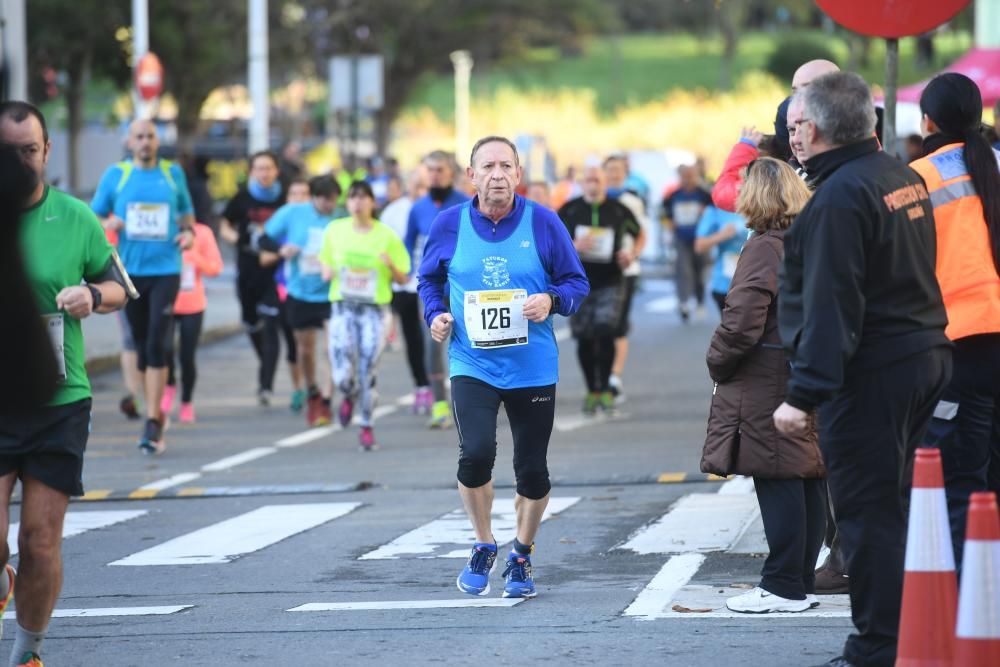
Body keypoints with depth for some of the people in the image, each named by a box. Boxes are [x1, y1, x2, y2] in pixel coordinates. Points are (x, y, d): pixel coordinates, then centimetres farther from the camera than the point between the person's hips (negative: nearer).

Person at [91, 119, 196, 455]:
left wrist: (188, 232, -2)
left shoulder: (173, 173, 6)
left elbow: (186, 211, 19)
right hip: (130, 272, 1)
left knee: (156, 345, -12)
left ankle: (152, 423, -13)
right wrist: (107, 225, -14)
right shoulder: (116, 175, 5)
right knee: (141, 345, 9)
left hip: (165, 270, -1)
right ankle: (154, 410, 26)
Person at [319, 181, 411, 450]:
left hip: (374, 308, -1)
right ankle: (350, 397, 26)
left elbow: (403, 279, 1)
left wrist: (391, 266, -19)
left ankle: (367, 426, 15)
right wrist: (327, 271, -3)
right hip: (342, 306, 1)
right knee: (343, 376, -10)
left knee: (368, 372, -4)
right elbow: (326, 261, 20)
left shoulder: (386, 236, -2)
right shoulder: (335, 230, 3)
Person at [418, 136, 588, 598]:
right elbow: (429, 279, 14)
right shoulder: (449, 225, -2)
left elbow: (576, 282, 2)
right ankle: (483, 547, 5)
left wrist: (552, 301, -19)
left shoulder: (543, 223, -5)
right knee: (476, 453, -20)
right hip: (471, 365, -1)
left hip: (532, 368, 1)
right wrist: (435, 314, -5)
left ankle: (521, 557, 32)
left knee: (532, 470, 7)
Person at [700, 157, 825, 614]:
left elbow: (742, 320, -20)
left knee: (777, 481, -6)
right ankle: (802, 583, 16)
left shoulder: (764, 248, -14)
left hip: (767, 385, -9)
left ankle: (783, 587, -5)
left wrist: (718, 362, -4)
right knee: (808, 483, 10)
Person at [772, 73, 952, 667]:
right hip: (926, 355, 10)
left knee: (868, 511, -4)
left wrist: (804, 394, -23)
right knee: (897, 501, 17)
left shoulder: (839, 197, -18)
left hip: (871, 372, -10)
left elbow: (830, 305, -23)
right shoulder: (902, 176, 11)